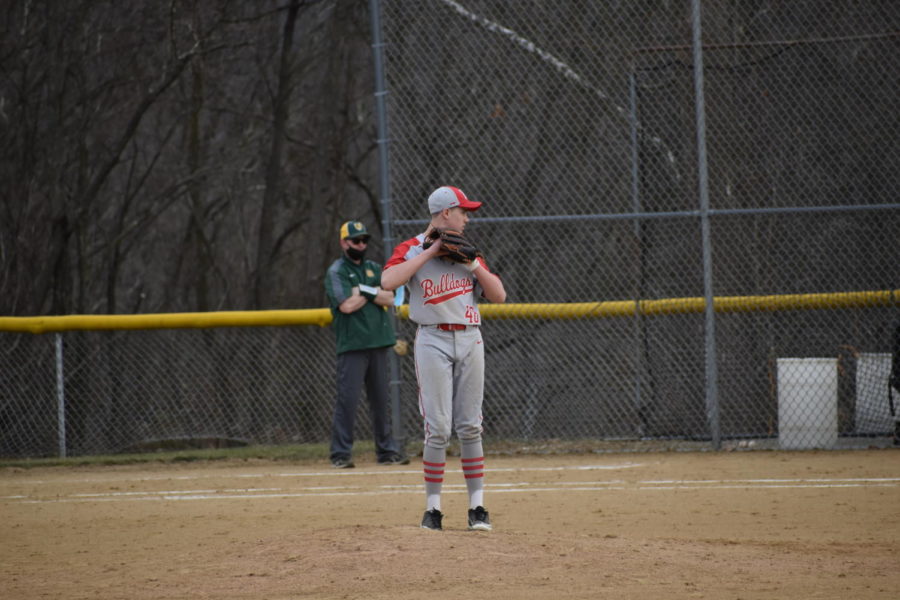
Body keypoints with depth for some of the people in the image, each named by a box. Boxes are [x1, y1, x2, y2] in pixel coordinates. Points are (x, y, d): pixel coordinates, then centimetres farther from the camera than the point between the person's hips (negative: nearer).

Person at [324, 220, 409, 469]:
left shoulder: (374, 269, 18)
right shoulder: (336, 272, -1)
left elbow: (389, 298, 5)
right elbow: (347, 305, -14)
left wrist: (366, 290, -11)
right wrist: (374, 292, -1)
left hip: (378, 342, 6)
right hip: (352, 345, -6)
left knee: (380, 399, 8)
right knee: (348, 398, -9)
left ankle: (386, 449, 13)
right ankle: (341, 453, -5)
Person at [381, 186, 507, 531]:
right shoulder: (411, 250, 1)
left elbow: (499, 295, 12)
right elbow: (388, 282, -19)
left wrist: (475, 265, -3)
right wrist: (430, 252, -15)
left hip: (470, 340, 4)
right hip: (433, 340, -4)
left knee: (470, 427, 2)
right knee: (438, 428, -7)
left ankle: (477, 506, 4)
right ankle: (432, 509, -1)